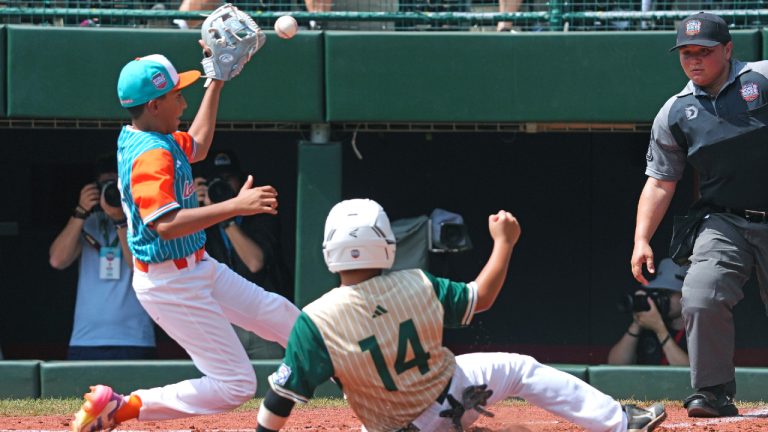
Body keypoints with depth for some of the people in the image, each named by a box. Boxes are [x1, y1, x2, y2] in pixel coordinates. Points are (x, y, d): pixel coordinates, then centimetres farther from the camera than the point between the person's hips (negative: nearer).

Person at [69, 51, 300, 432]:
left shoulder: (136, 138, 5)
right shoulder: (151, 156, -27)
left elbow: (197, 146, 26)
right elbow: (166, 224, -39)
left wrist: (216, 82, 23)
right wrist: (236, 206, -42)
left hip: (197, 269, 10)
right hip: (171, 283, -10)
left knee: (282, 317, 16)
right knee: (235, 386, -8)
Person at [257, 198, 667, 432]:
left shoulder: (315, 322, -24)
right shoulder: (417, 286, -18)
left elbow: (280, 399, -22)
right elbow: (482, 297, 0)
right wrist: (504, 242, 13)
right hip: (453, 396, 1)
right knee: (521, 368, 20)